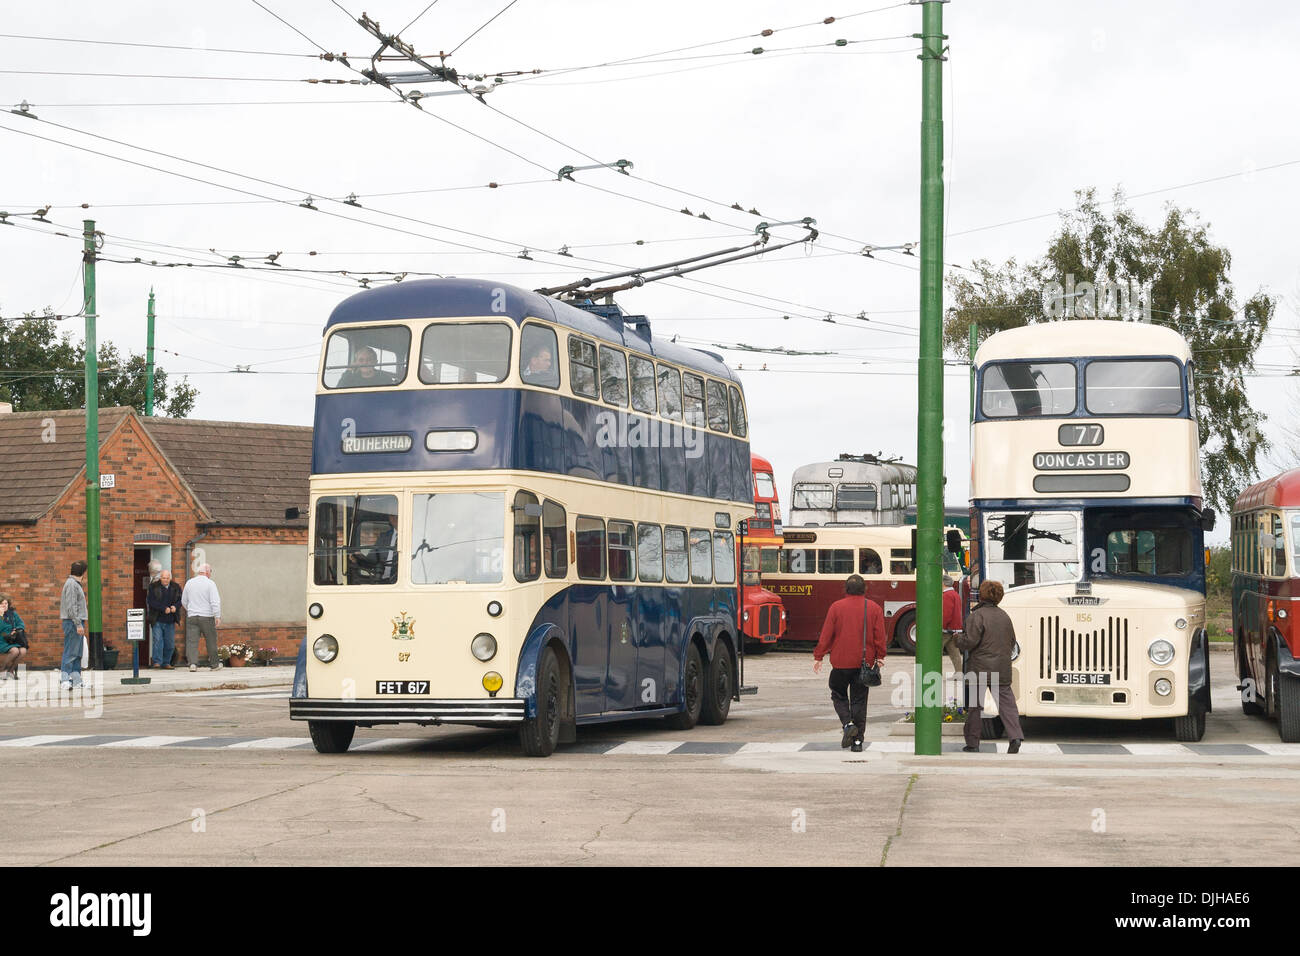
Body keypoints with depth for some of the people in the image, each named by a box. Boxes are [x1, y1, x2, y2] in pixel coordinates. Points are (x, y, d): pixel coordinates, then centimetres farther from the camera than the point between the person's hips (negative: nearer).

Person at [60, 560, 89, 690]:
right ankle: (64, 679, -11)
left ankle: (76, 680, 12)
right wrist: (78, 624, -21)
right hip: (73, 621, -10)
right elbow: (71, 607, -19)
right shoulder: (71, 584, -13)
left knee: (77, 654, 10)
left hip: (77, 622, 10)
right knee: (70, 652, -10)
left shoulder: (76, 584, 18)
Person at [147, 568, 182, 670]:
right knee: (157, 640, -13)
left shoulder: (176, 587, 8)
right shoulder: (153, 587, -1)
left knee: (170, 643, 4)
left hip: (170, 621, 3)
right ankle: (157, 662, -12)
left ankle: (166, 662, 15)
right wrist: (164, 608, -18)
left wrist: (175, 606, -14)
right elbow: (150, 601, -10)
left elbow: (180, 600, 9)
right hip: (157, 620, -3)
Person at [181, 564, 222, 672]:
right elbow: (215, 602, -14)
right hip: (207, 617, -3)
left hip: (191, 617, 3)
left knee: (192, 641, -1)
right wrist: (217, 617, -11)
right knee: (211, 641, 9)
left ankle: (192, 663, -16)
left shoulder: (189, 583, 8)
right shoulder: (210, 583, -6)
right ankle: (214, 664, 19)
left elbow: (184, 601, 18)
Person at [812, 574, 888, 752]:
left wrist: (818, 657, 2)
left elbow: (826, 635, -3)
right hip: (865, 662, 2)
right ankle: (857, 741, 6)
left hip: (841, 662, -2)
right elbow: (880, 637, 1)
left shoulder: (836, 607, -4)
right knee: (859, 700, 7)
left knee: (839, 695, 15)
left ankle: (848, 723, -10)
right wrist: (880, 658, 10)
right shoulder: (874, 608, 1)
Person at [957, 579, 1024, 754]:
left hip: (980, 667, -5)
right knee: (1006, 701, 4)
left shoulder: (977, 616, -10)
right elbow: (1012, 642, 15)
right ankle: (1015, 736, -13)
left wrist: (958, 641, 4)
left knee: (975, 705, 4)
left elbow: (970, 641, -16)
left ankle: (972, 743, 8)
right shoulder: (1004, 616, 10)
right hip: (1002, 668, 5)